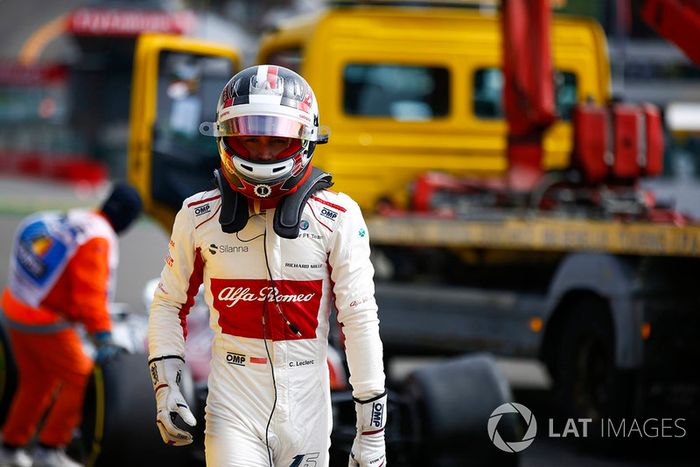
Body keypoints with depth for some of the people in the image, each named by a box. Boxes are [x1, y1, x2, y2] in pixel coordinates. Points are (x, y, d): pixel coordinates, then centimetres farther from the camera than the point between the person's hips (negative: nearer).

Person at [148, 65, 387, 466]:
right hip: (234, 412, 0)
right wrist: (165, 384, 0)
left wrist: (372, 429, -4)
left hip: (306, 411, 0)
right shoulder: (200, 218, -1)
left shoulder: (336, 219, -6)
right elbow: (171, 303, 12)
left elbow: (360, 320, -4)